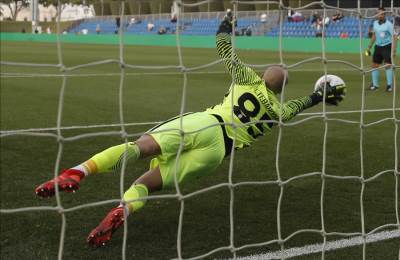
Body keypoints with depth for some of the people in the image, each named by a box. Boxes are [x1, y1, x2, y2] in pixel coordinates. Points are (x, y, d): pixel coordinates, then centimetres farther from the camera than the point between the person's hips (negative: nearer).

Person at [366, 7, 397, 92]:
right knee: (374, 65, 6)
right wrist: (369, 47, 20)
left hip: (387, 47, -6)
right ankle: (375, 84, 18)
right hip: (378, 46, 6)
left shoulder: (389, 24, -12)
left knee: (388, 65, -12)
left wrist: (393, 50, -21)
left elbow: (394, 37, -14)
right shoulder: (375, 23, 6)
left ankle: (390, 85, -3)